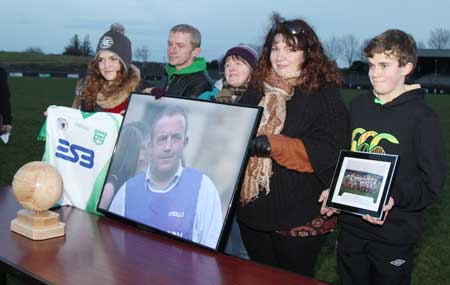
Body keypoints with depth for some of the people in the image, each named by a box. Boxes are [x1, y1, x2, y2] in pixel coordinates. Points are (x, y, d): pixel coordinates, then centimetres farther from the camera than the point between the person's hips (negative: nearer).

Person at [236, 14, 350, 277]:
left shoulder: (324, 94, -9)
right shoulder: (257, 90, 9)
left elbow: (330, 152, -19)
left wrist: (272, 145, -27)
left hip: (299, 219, -5)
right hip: (252, 213, 6)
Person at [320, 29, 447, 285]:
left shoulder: (423, 117, -12)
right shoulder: (358, 105, 5)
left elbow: (433, 181, -13)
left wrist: (395, 199, -28)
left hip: (394, 234, -5)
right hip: (351, 224, 5)